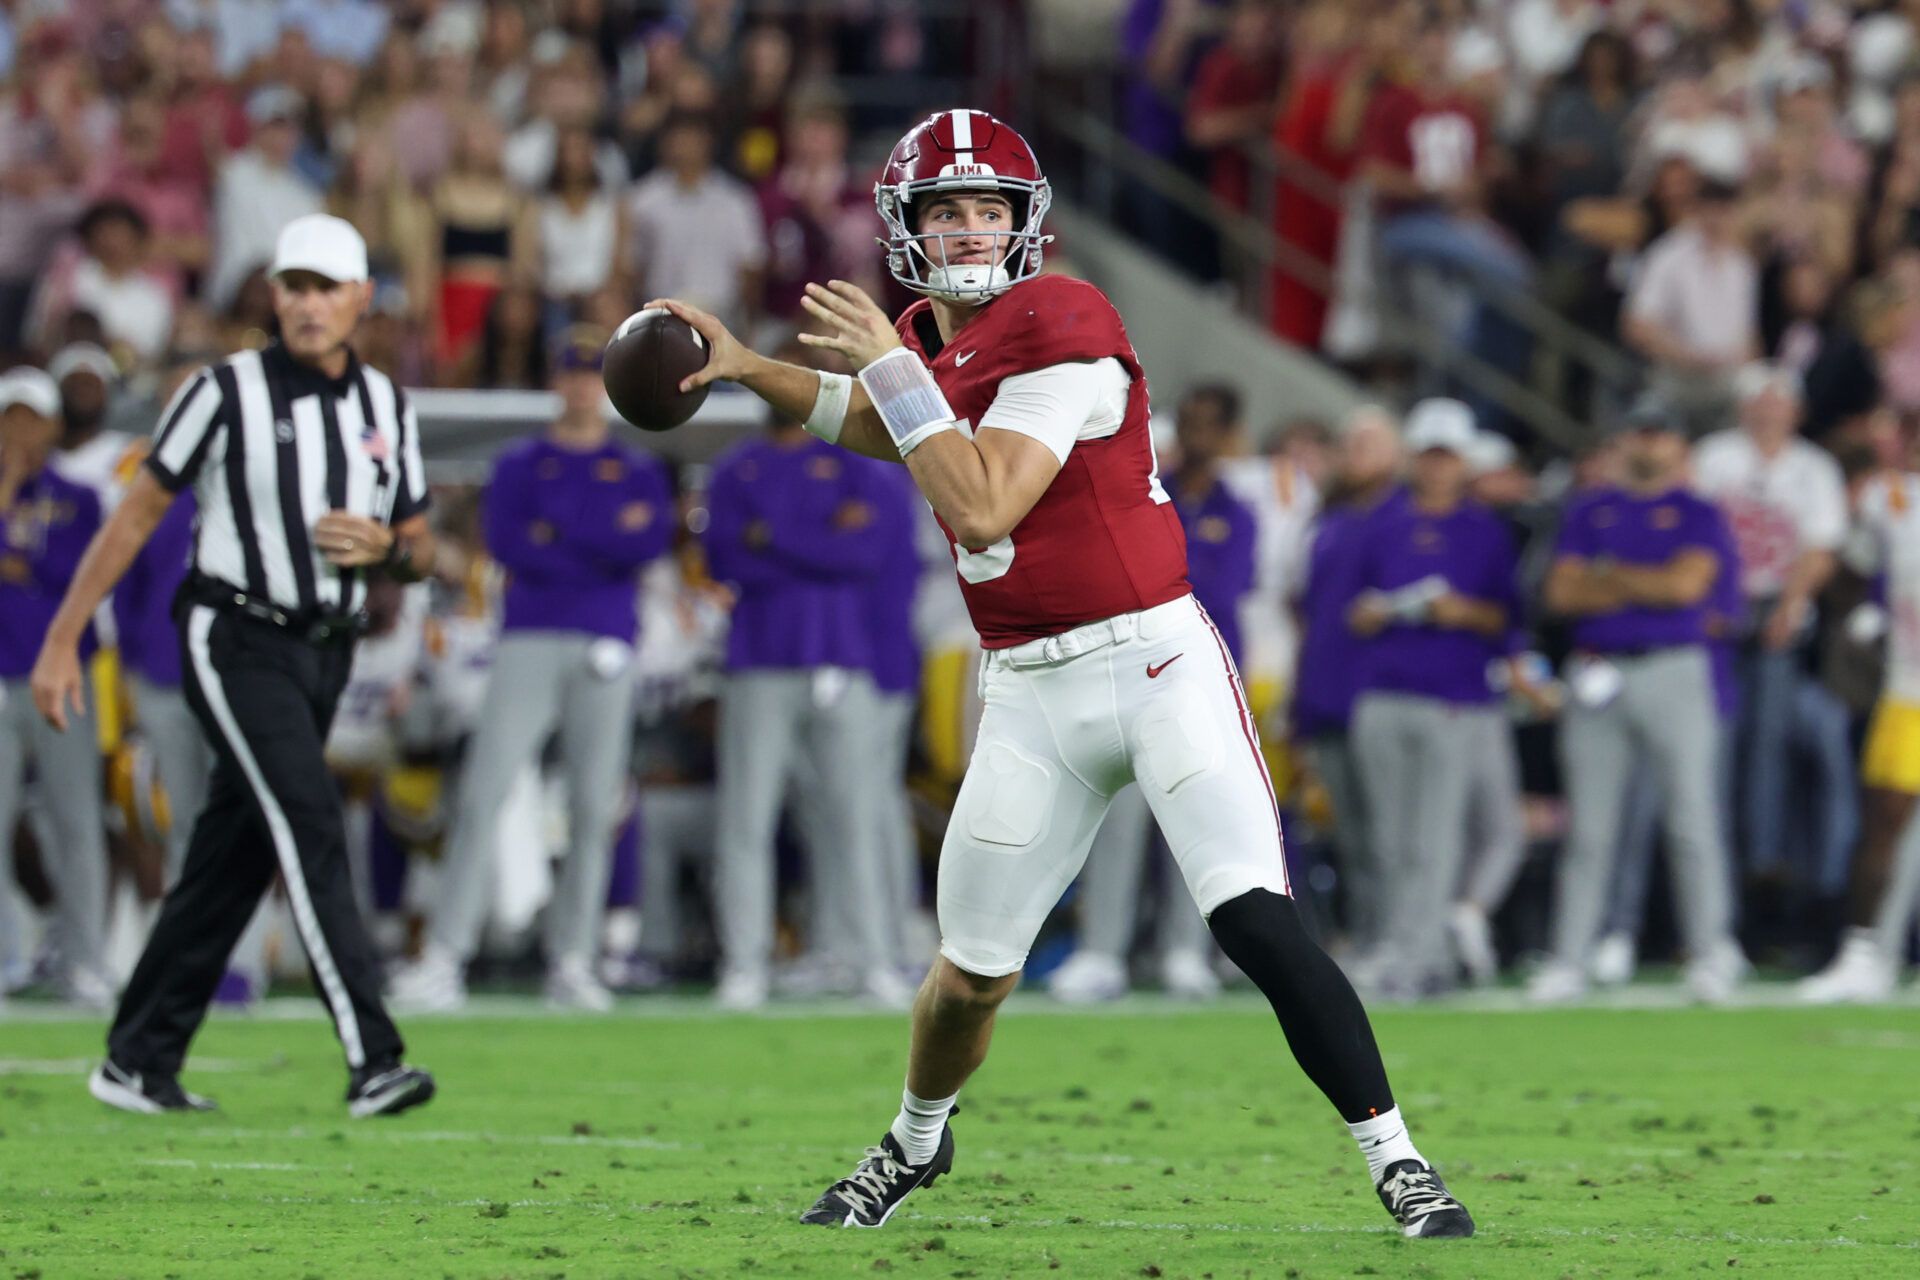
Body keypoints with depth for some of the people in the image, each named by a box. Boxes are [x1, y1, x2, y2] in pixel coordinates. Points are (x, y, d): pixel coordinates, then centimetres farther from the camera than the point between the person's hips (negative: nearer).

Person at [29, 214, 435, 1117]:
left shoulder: (386, 407, 9)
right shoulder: (228, 391, -7)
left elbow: (420, 556, 15)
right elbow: (138, 514, -2)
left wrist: (383, 548, -10)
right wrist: (61, 641, -4)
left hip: (325, 654, 6)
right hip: (236, 643, -6)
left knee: (230, 866, 9)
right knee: (309, 823, -20)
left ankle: (137, 1063, 18)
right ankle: (370, 1060, -28)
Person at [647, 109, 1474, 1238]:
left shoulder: (1059, 331, -16)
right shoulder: (930, 340, 9)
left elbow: (982, 509, -24)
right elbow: (870, 423, 34)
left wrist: (892, 367, -19)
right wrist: (747, 368, 21)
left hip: (1153, 659, -6)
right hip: (1031, 696, 6)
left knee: (1258, 923, -20)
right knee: (971, 975, 10)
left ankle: (1399, 1164, -14)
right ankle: (916, 1143, 39)